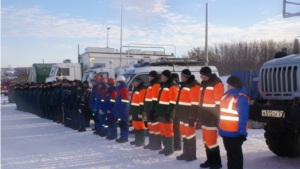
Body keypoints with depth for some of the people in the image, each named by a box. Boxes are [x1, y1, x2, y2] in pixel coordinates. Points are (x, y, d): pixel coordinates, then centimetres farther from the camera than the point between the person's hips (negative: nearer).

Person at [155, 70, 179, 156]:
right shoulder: (163, 85, 18)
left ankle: (170, 149, 3)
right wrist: (157, 110, 19)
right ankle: (166, 147, 21)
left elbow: (173, 102, -17)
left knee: (168, 130, -5)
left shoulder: (172, 86, -11)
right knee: (162, 130, 12)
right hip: (162, 112, 9)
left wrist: (168, 113, -21)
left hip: (167, 112, -9)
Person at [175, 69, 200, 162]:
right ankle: (186, 153, 25)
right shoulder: (184, 85, 16)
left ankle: (192, 155, 7)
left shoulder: (194, 86, -16)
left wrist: (192, 117, -22)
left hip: (189, 115, -10)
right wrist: (179, 113, 22)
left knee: (189, 134, -3)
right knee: (184, 133, 15)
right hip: (183, 114, 10)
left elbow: (195, 103, -20)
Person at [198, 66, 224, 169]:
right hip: (205, 116, 9)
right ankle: (210, 160, 26)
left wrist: (217, 117, -20)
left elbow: (219, 102, -17)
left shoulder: (216, 84, -13)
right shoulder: (203, 83, 15)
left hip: (212, 117, -9)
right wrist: (200, 114, 20)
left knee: (211, 140, -7)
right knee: (206, 140, 15)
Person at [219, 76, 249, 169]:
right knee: (230, 154, 18)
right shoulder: (226, 95, 12)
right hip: (225, 131, 9)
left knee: (235, 154, 1)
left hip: (235, 133, -9)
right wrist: (220, 128, 19)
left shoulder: (241, 97, -16)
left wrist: (242, 132, -23)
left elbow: (243, 117, -20)